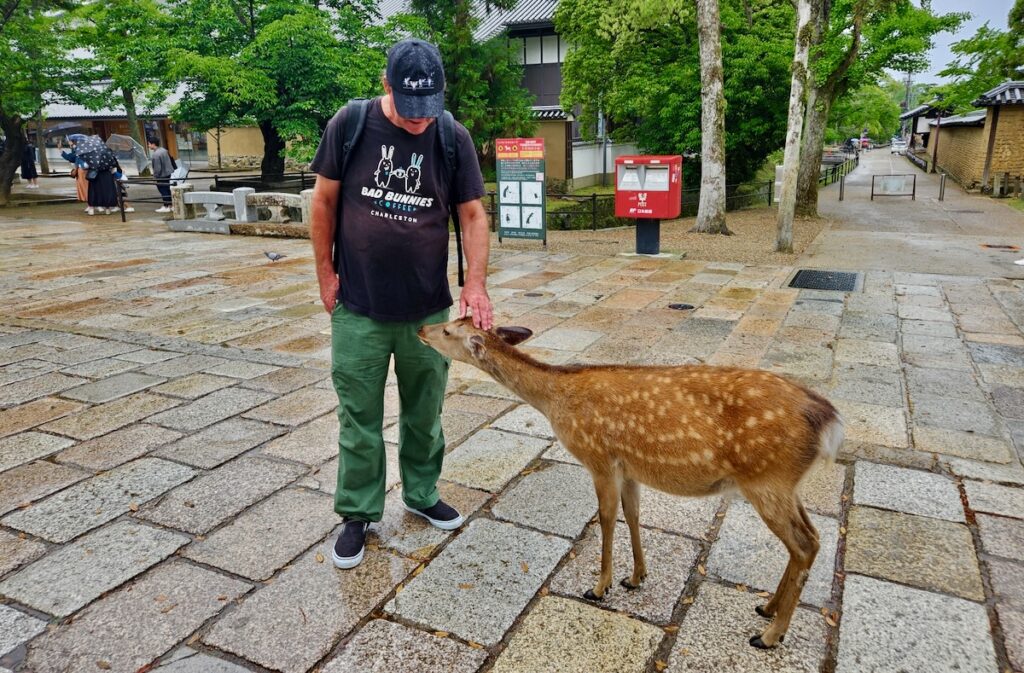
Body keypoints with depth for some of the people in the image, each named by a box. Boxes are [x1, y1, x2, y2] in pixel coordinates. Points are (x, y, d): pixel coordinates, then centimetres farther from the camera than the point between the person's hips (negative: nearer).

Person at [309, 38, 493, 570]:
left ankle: (422, 495, 37)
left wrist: (476, 283, -16)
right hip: (359, 311, -1)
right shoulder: (349, 125, -7)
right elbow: (324, 201, 2)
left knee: (425, 415, 16)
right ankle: (358, 514, 25)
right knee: (359, 421, 7)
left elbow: (473, 215, -3)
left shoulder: (454, 138, -5)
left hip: (429, 310, 2)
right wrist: (325, 274, 0)